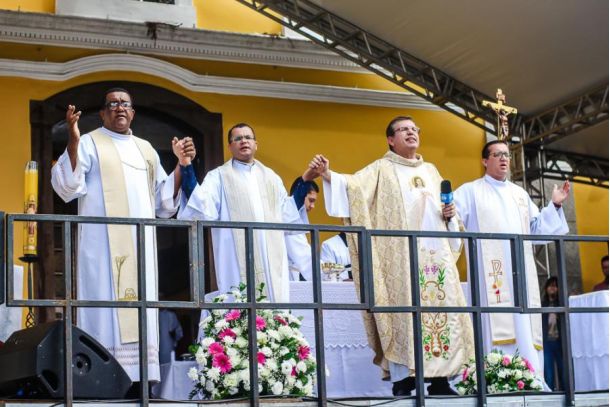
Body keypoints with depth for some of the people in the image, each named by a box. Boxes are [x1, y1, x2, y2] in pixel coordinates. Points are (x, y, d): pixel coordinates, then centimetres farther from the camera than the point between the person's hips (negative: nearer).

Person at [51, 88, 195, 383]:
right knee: (106, 310, -12)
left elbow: (164, 200, 21)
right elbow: (66, 187, -9)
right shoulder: (89, 143, 4)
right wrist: (72, 142, -21)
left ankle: (139, 378, 2)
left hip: (141, 245, 6)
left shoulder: (146, 150, 21)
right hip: (104, 244, -5)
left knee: (140, 315, 1)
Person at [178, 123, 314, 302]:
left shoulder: (270, 176, 20)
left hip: (272, 261, 5)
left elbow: (288, 212, 20)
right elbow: (202, 206, -12)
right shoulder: (218, 177, 5)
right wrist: (187, 168, -24)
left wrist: (305, 181, 14)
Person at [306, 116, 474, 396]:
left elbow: (445, 206, 27)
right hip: (401, 254, -5)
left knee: (441, 308, -2)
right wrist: (327, 174, -28)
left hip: (436, 252, 5)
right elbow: (353, 184, -10)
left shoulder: (431, 171, 22)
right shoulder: (381, 169, 7)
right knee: (403, 311, -10)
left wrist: (450, 213, 3)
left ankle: (439, 377, 1)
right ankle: (402, 378, -8)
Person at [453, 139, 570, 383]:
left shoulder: (520, 194, 25)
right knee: (496, 325, -14)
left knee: (525, 326, -3)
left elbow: (537, 227, 25)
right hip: (491, 271, -5)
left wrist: (555, 206, 13)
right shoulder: (470, 191, 10)